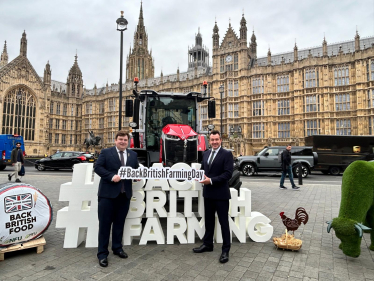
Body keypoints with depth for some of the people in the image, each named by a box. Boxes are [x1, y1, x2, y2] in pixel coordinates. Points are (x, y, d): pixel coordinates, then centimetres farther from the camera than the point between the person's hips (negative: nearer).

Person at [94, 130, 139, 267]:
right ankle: (102, 253, 15)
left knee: (119, 223, 15)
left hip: (125, 193, 4)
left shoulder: (133, 155, 12)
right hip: (108, 193, -4)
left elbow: (137, 169, 16)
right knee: (105, 223, 3)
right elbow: (97, 167, -8)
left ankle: (117, 248, 32)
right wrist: (111, 176, -20)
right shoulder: (106, 152, 0)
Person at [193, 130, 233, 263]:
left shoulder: (227, 154, -10)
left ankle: (225, 250, 19)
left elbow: (228, 174, -18)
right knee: (208, 220, 19)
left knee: (223, 222, 5)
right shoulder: (206, 154, 11)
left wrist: (211, 180, -23)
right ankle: (207, 244, 36)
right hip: (208, 193, 6)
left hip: (221, 194, -6)